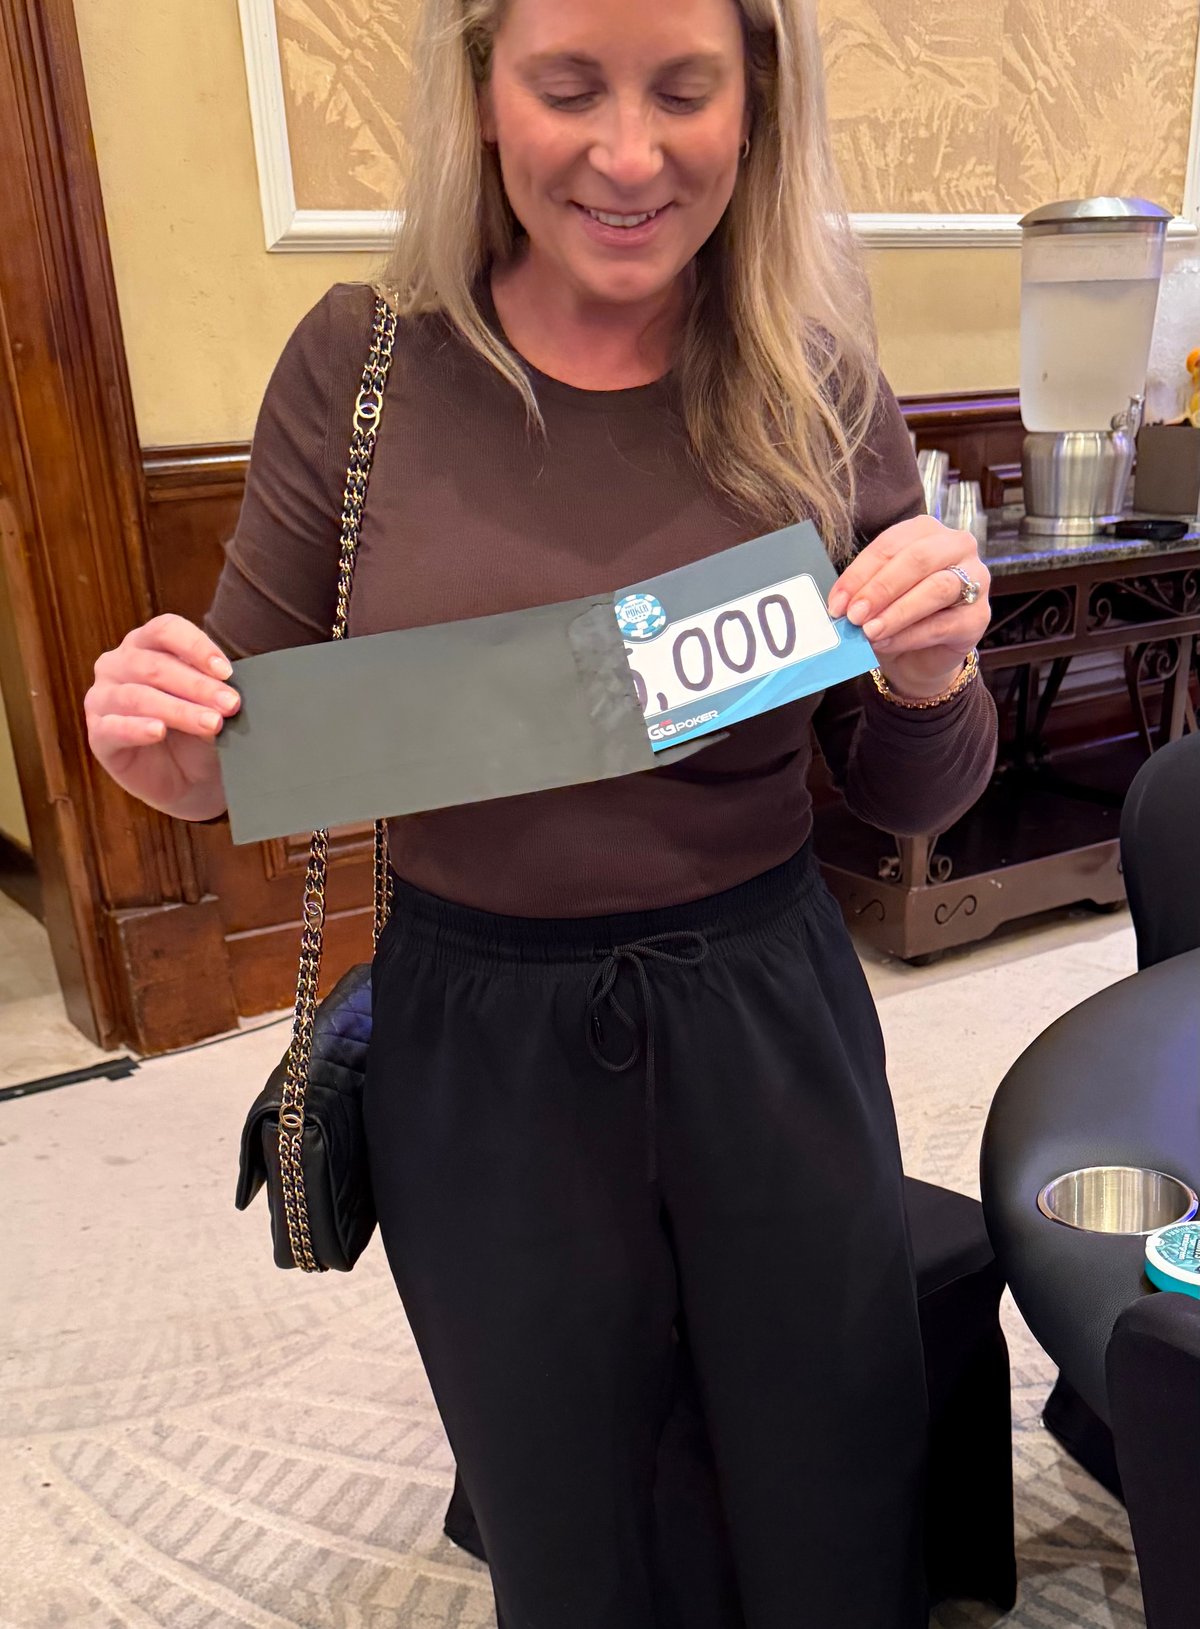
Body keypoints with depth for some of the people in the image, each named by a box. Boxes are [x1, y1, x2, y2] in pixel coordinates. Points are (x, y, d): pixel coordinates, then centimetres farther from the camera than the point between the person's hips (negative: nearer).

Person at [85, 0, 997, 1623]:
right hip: (479, 1047, 0)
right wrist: (180, 759, -21)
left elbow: (915, 801, 0)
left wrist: (932, 672, -21)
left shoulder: (819, 386, -6)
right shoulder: (363, 361, -9)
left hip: (768, 1022, 1)